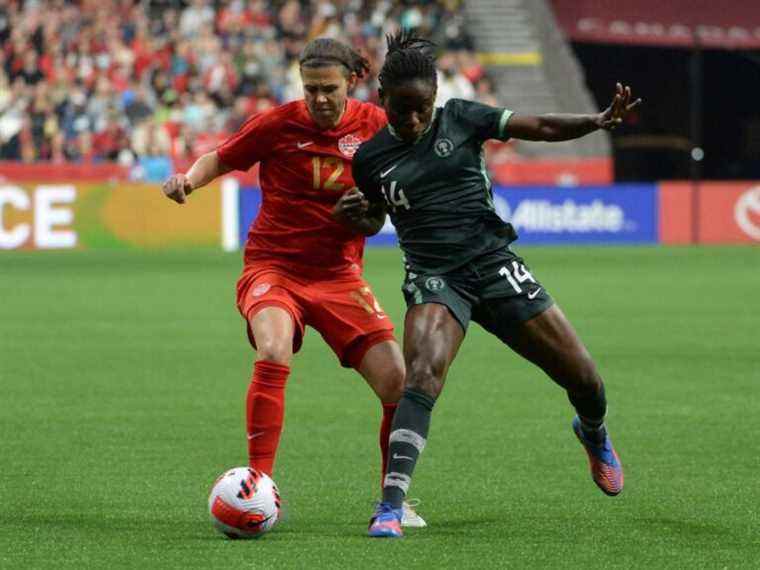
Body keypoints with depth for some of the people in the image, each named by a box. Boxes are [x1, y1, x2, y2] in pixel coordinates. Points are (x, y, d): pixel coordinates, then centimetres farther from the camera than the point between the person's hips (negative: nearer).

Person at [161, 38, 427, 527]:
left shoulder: (374, 124, -2)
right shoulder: (280, 123, -8)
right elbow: (222, 159, 5)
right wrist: (189, 180, -15)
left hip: (339, 275, 3)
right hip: (273, 266, -3)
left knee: (397, 381, -7)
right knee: (274, 355, -32)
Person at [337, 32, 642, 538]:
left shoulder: (459, 119, 2)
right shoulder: (370, 158, 5)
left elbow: (543, 127, 0)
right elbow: (374, 221, 22)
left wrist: (599, 121, -16)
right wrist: (355, 214, -2)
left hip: (494, 265, 1)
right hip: (434, 279, -1)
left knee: (583, 377, 4)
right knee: (423, 375, -30)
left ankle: (594, 434, 42)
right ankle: (390, 506, -34)